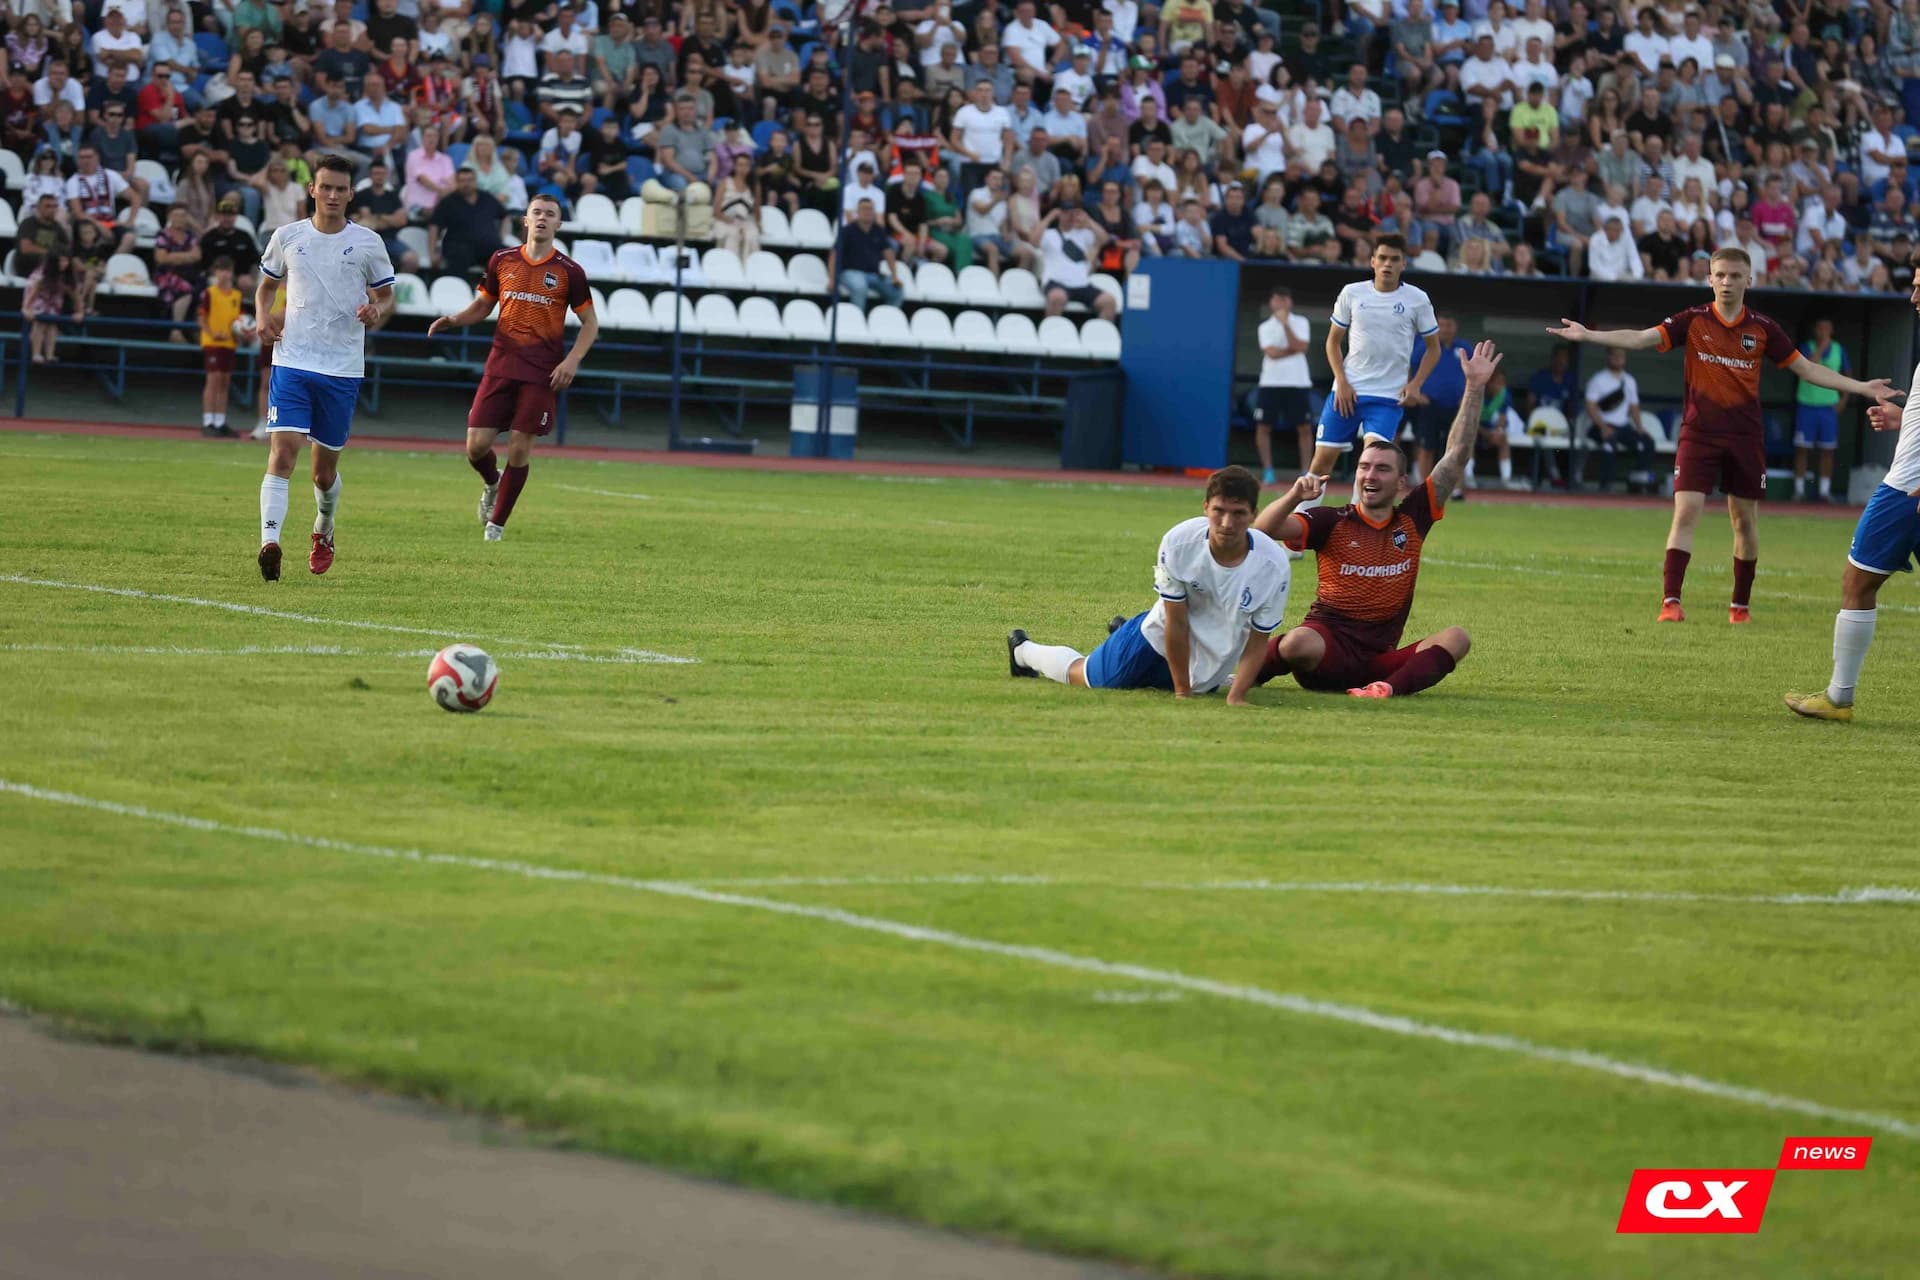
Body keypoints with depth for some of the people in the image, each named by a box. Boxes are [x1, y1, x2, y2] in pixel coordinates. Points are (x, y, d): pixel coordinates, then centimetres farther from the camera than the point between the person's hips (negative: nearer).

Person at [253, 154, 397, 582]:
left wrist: (377, 311, -11)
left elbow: (386, 296, 12)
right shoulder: (287, 237, 5)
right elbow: (265, 285, 18)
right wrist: (263, 316, -2)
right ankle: (269, 543, -25)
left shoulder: (367, 243, 2)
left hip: (343, 368, 1)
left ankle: (324, 532, 38)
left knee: (325, 469, 10)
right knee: (282, 453, -17)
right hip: (292, 361, 0)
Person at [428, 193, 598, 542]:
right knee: (476, 445, -5)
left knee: (520, 448, -5)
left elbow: (590, 322, 4)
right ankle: (492, 484, 30)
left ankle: (497, 523, 10)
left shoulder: (568, 271, -2)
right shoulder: (502, 261, 5)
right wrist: (452, 320, -4)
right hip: (501, 365, 2)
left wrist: (572, 361, -10)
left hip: (541, 372, -2)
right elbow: (481, 307, 16)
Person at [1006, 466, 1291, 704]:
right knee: (1084, 676, 14)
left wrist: (1236, 698, -29)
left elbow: (1256, 643, -19)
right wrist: (1182, 692, -20)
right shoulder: (1179, 543, -32)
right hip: (1158, 640, -2)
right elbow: (1176, 622, -24)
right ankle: (1024, 651, 47)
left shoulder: (1273, 567, -30)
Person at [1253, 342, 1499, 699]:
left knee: (1457, 638, -17)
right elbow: (1263, 530, -11)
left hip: (1380, 660, 4)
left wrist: (1475, 388, 1)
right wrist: (1295, 496, -28)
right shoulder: (1332, 522, 1)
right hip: (1327, 647, -4)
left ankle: (1391, 687, -42)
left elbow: (1457, 455, 7)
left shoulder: (1412, 519, 9)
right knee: (1300, 642, -38)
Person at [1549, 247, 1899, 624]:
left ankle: (1741, 604, 20)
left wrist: (1862, 388, 4)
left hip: (1746, 437, 2)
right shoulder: (1693, 320, -1)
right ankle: (1670, 601, -13)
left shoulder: (1762, 328, 3)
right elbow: (1641, 338, -9)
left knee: (1745, 521, 7)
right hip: (1699, 433, -2)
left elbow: (1806, 369, 9)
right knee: (1685, 513, -11)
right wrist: (1588, 335, -21)